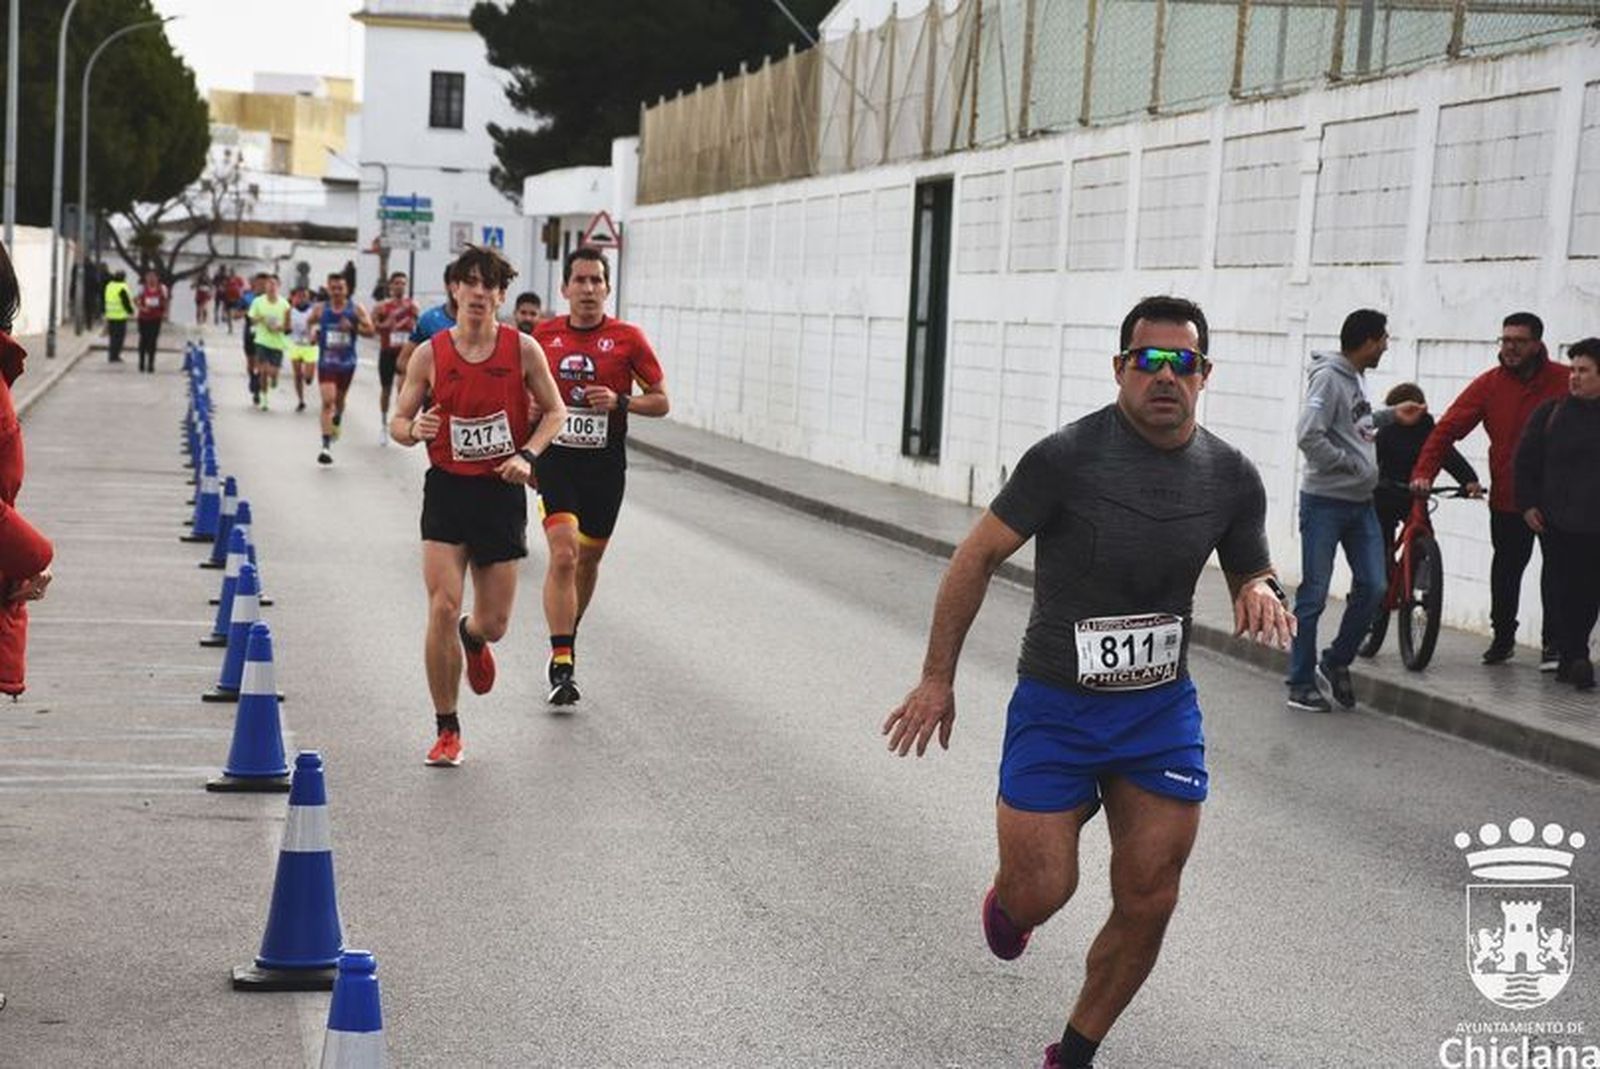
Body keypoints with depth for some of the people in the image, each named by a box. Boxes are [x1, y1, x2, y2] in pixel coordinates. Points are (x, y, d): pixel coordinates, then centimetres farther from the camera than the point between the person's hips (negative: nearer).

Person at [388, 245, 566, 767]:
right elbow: (398, 422, 4)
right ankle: (447, 730, 2)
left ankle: (473, 638, 47)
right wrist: (414, 428, -19)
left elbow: (554, 411, 7)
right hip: (447, 489, -1)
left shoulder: (523, 349, -1)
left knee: (494, 623, 5)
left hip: (502, 491, 1)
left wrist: (526, 455, -9)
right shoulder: (430, 354, -2)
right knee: (442, 609, -14)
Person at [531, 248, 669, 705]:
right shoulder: (543, 334, 2)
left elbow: (661, 402, 1)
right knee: (563, 554, -18)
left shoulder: (628, 338, -4)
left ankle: (565, 646, 38)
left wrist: (620, 401, -16)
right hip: (555, 459, -1)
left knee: (588, 560, 14)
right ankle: (561, 666, -17)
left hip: (605, 465, 1)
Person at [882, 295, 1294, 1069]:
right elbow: (979, 554, -8)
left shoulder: (1233, 477, -1)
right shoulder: (1067, 456, -15)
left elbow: (1252, 576, 13)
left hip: (1163, 712, 4)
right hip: (1056, 707, -3)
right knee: (1042, 895, -5)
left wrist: (1260, 592, -13)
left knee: (1147, 904, 3)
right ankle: (1008, 896, 35)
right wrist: (937, 677, -8)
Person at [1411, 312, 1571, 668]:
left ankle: (1553, 643, 8)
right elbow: (1448, 428, -6)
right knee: (1506, 568, 12)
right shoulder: (1490, 384, -3)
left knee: (1556, 568, 1)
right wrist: (1424, 472, -18)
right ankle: (1503, 636, 27)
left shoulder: (1564, 382, -6)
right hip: (1507, 498, 2)